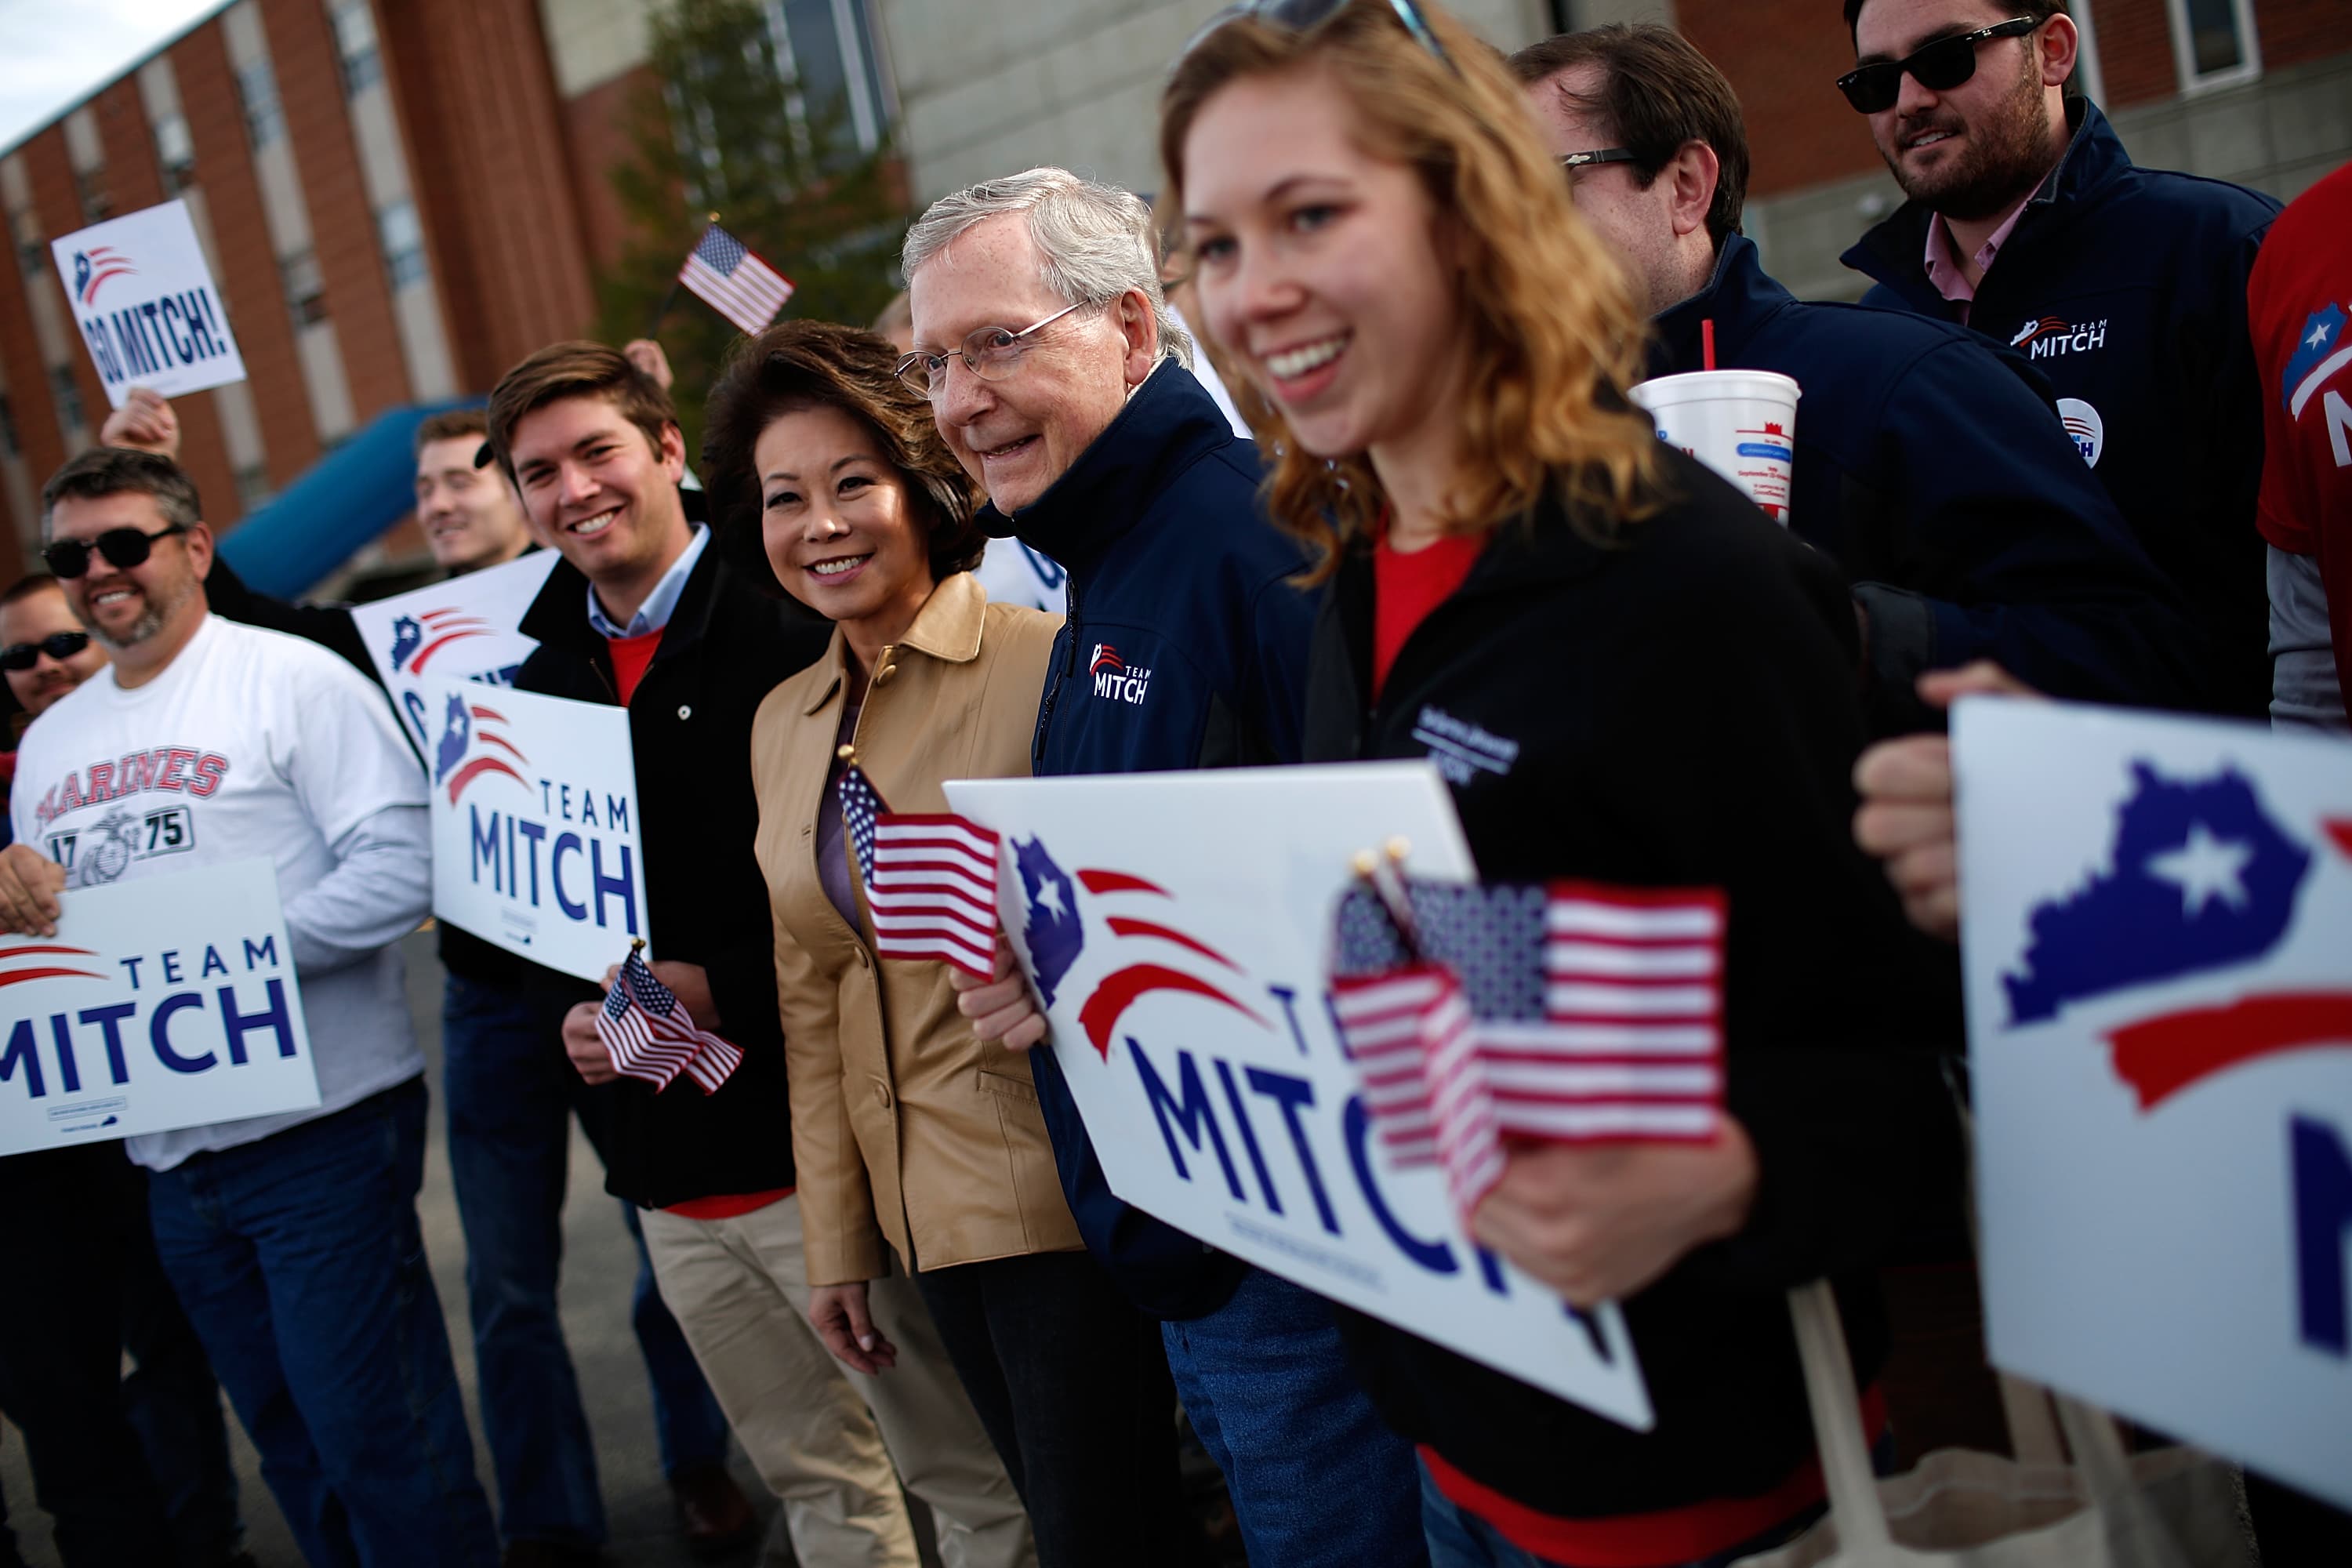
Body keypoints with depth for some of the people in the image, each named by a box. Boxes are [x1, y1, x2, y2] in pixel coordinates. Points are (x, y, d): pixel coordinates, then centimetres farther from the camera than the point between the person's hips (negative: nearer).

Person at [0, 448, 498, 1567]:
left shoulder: (292, 679, -7)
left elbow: (401, 865, -16)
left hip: (321, 1127, -7)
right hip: (168, 1150, 7)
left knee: (372, 1434, -3)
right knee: (289, 1441, 16)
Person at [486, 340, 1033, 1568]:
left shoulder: (791, 631, -10)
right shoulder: (542, 685, 12)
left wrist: (721, 988, -18)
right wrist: (571, 1012, 1)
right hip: (668, 1172, 7)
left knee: (971, 1469, 3)